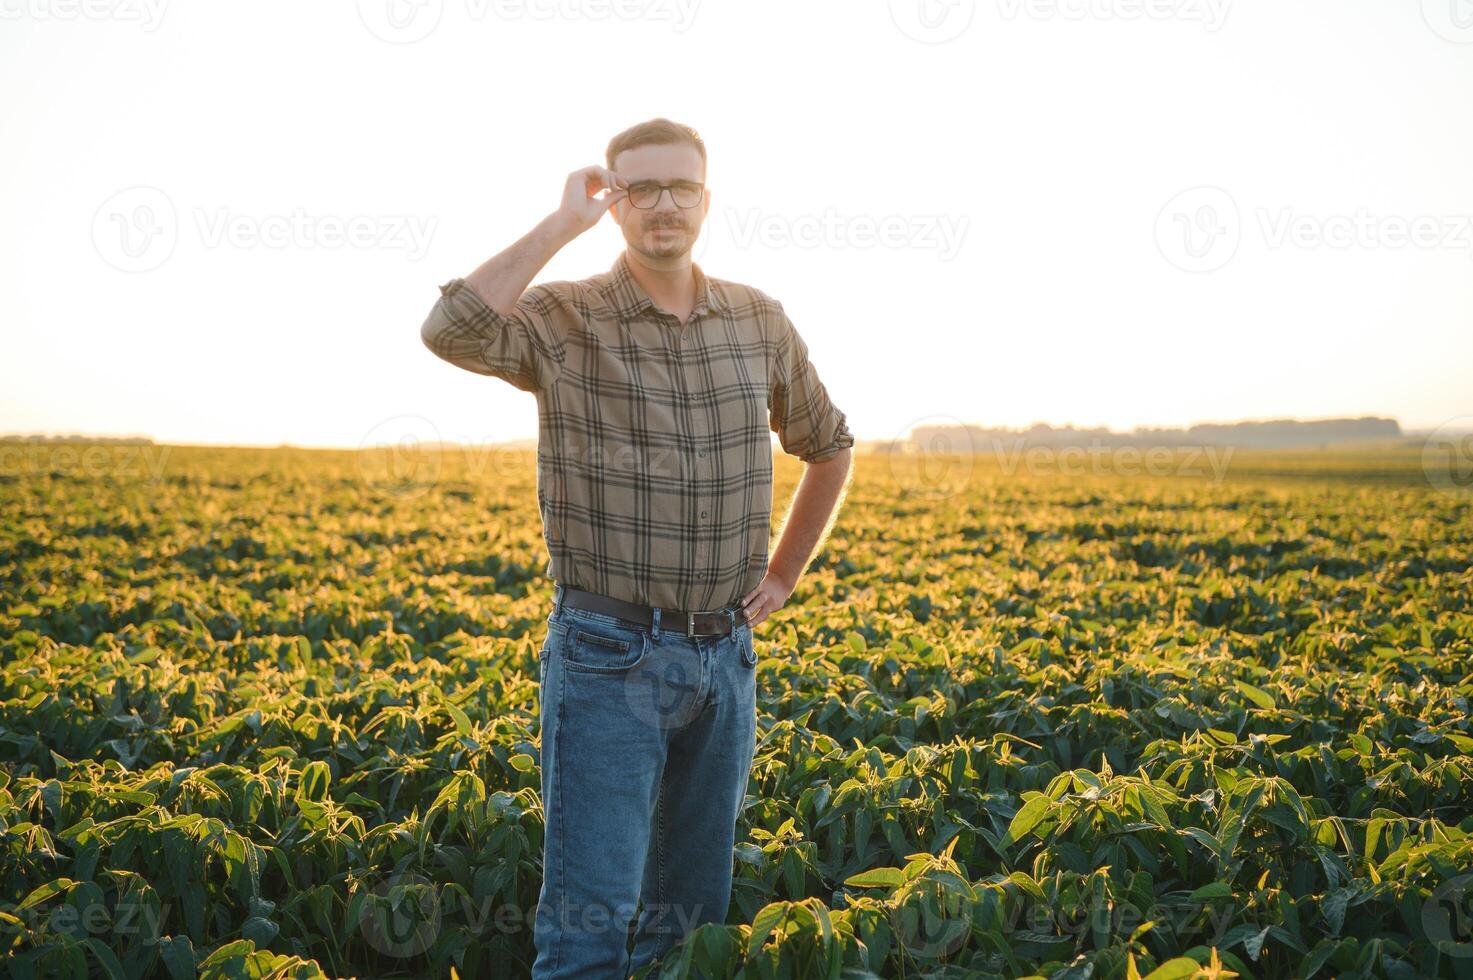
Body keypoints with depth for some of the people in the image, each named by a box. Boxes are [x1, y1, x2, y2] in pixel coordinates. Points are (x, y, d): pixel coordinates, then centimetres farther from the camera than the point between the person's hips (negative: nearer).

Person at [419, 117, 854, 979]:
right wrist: (562, 224, -20)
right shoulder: (564, 322, -6)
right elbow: (452, 331, -28)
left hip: (726, 655, 4)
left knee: (694, 907, 15)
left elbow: (829, 446, 21)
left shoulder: (761, 323, 7)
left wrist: (784, 576, 14)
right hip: (608, 654, -4)